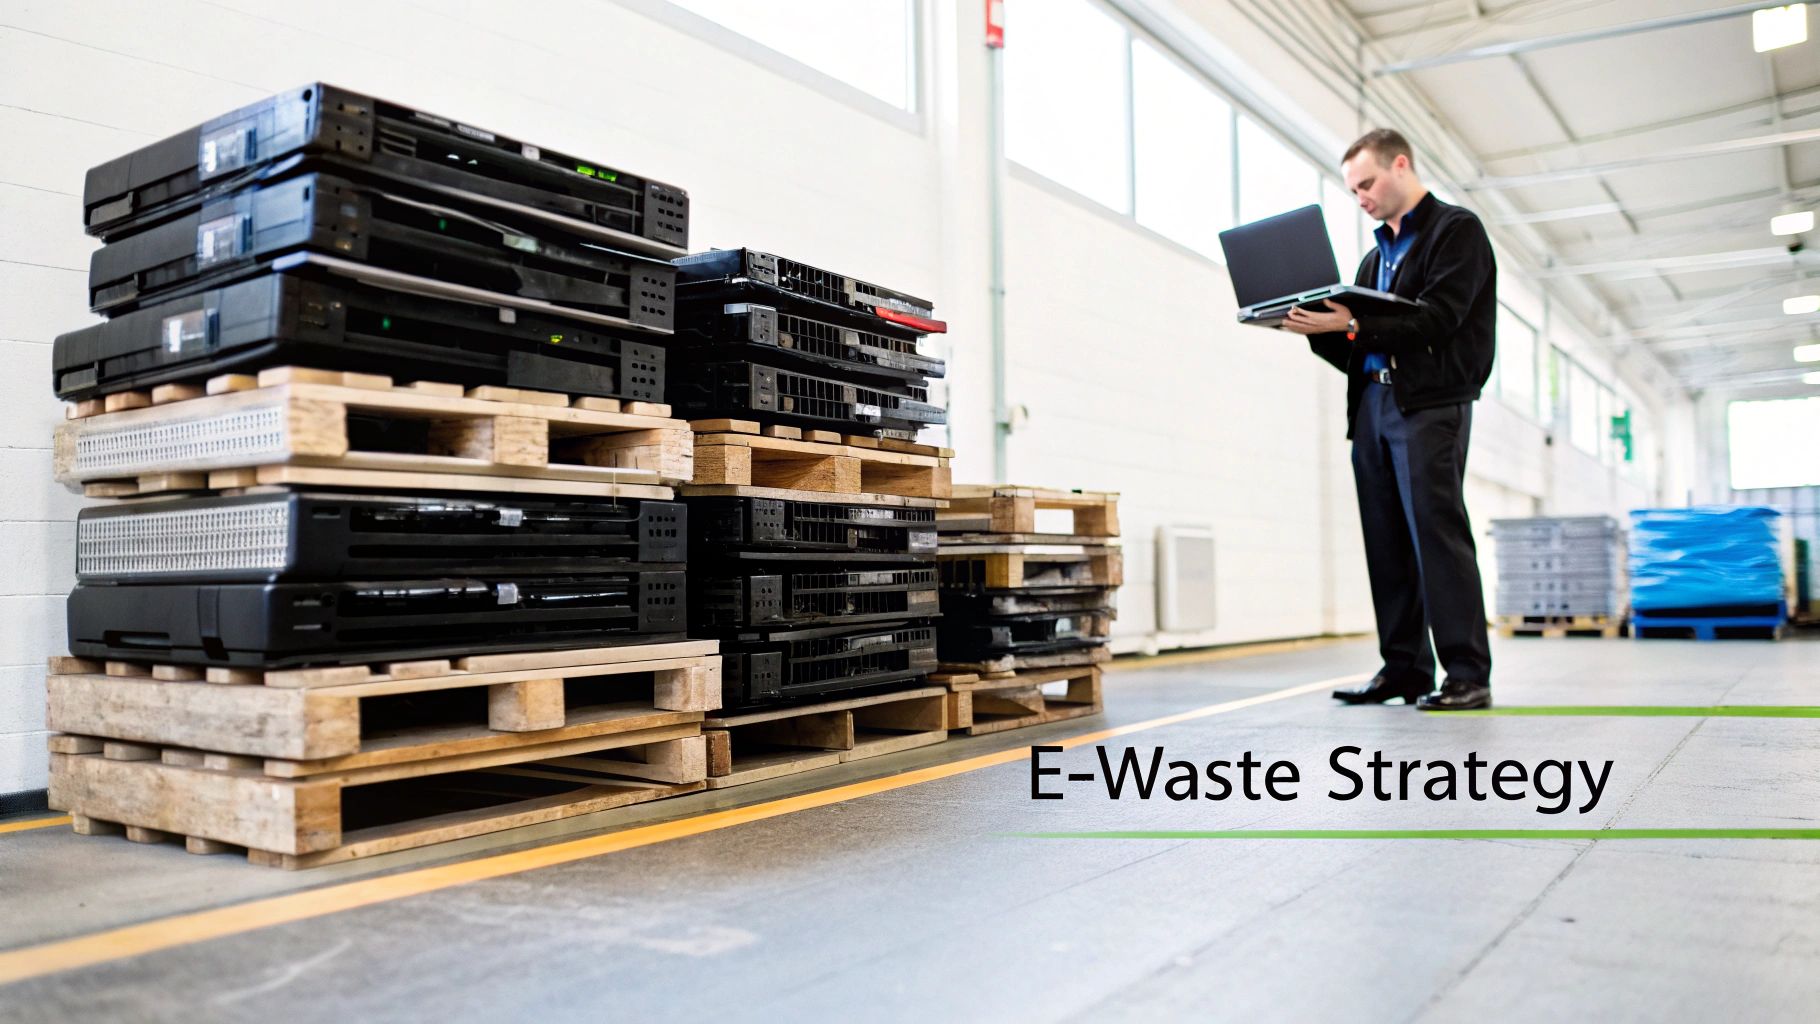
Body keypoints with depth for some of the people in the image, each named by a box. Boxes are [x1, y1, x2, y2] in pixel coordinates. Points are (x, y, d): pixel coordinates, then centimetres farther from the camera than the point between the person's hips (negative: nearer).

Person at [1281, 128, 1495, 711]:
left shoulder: (1456, 230, 3)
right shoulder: (1375, 257, 25)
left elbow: (1435, 322, -12)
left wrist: (1351, 326, -21)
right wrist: (1317, 327, 1)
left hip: (1430, 402, -7)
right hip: (1372, 404, 7)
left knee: (1437, 532, -11)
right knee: (1387, 543, 4)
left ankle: (1467, 675, -8)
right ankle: (1404, 669, 8)